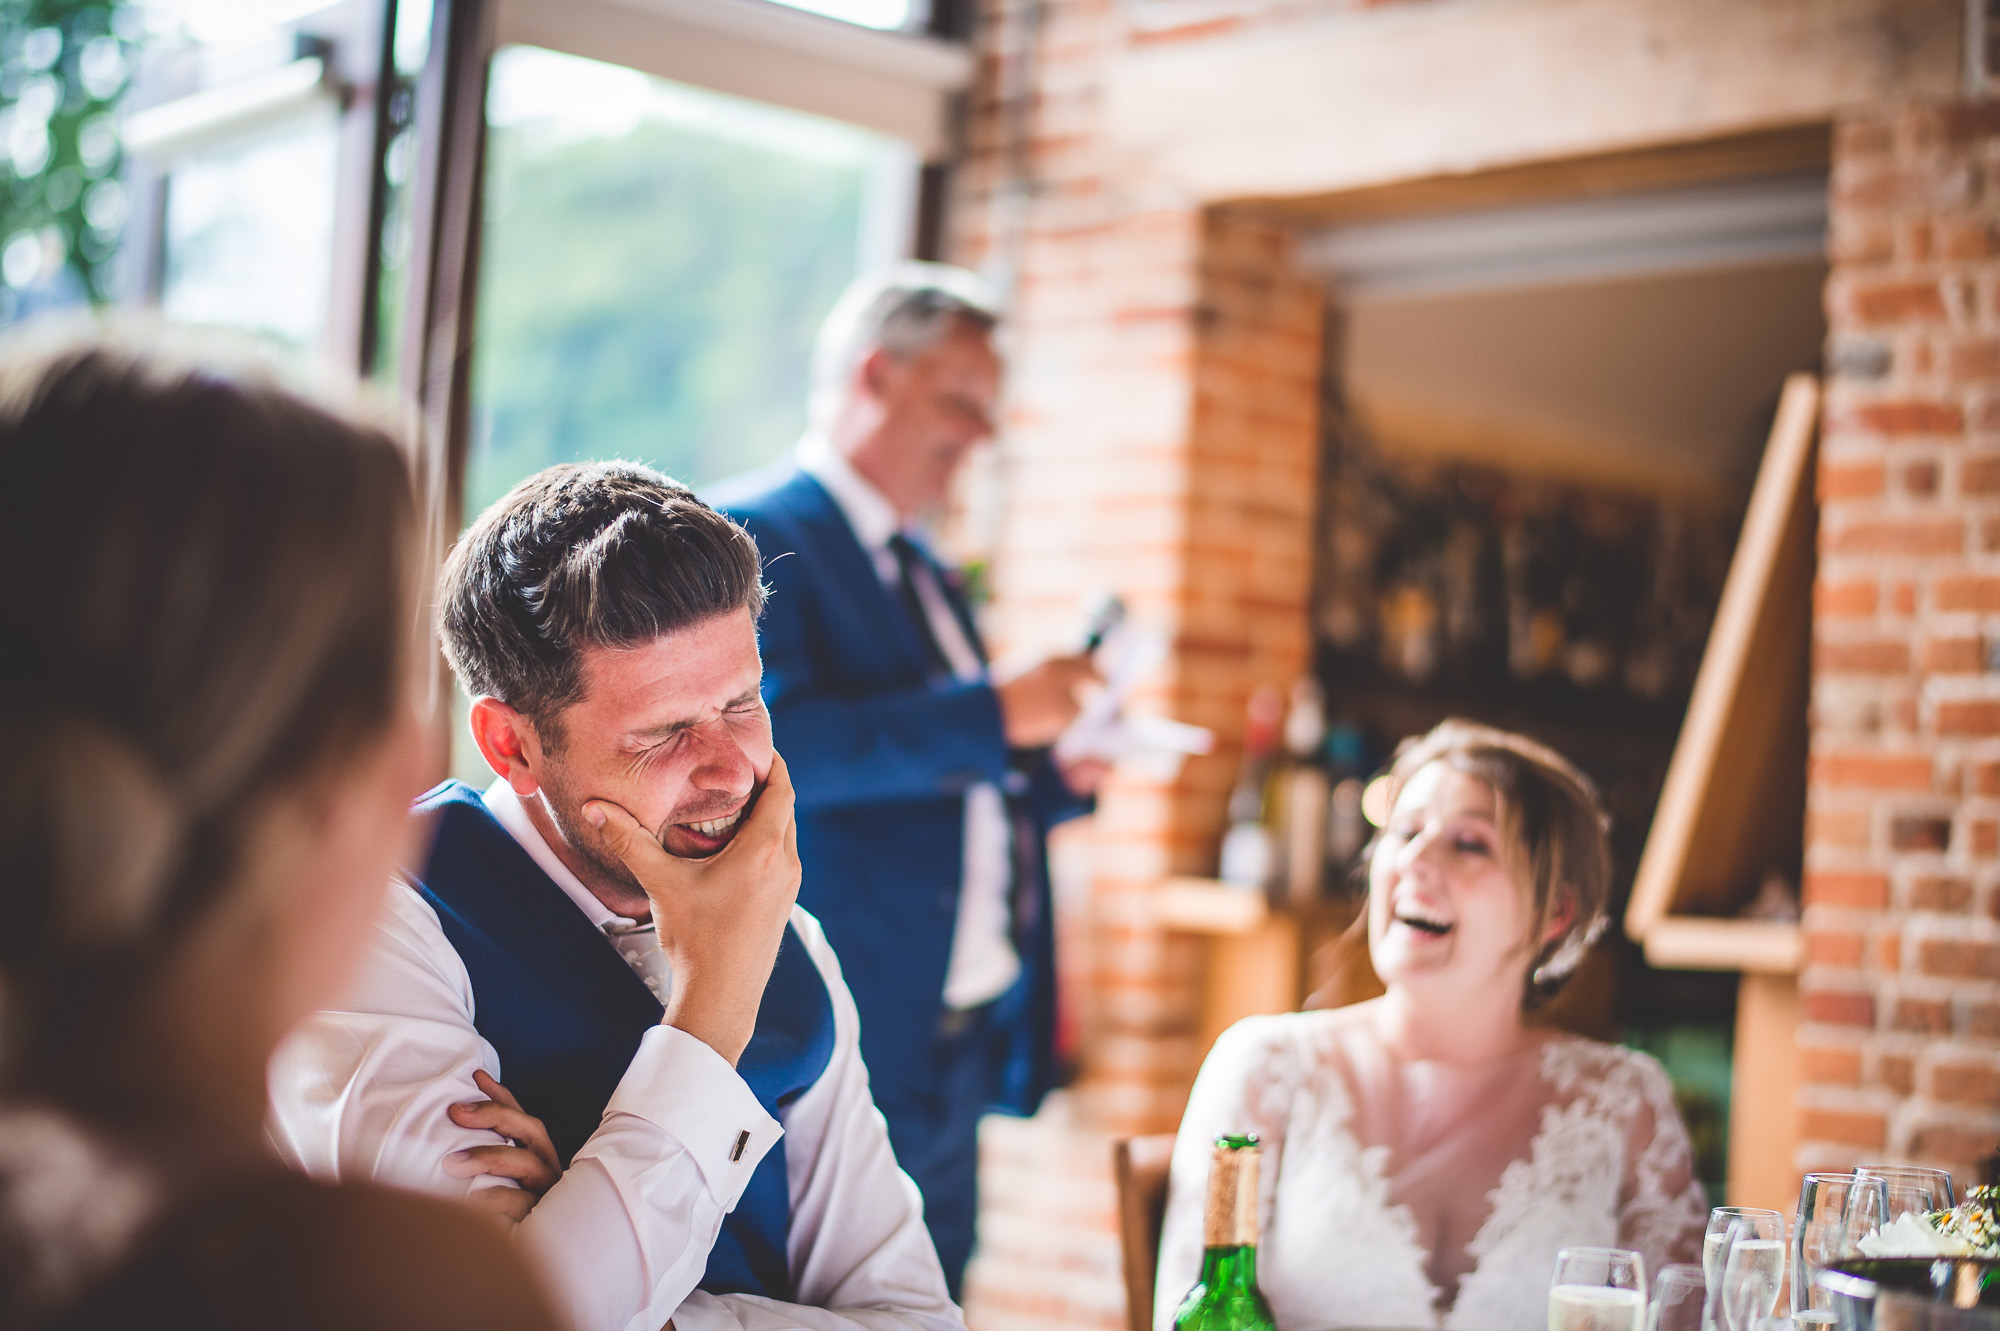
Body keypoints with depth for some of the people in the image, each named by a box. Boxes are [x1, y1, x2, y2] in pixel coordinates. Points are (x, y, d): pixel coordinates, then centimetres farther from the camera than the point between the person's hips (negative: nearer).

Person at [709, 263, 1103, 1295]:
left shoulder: (933, 580, 20)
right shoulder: (752, 536, -7)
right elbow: (768, 740, -23)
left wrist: (1059, 777, 6)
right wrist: (996, 713, -20)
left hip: (959, 1052, 9)